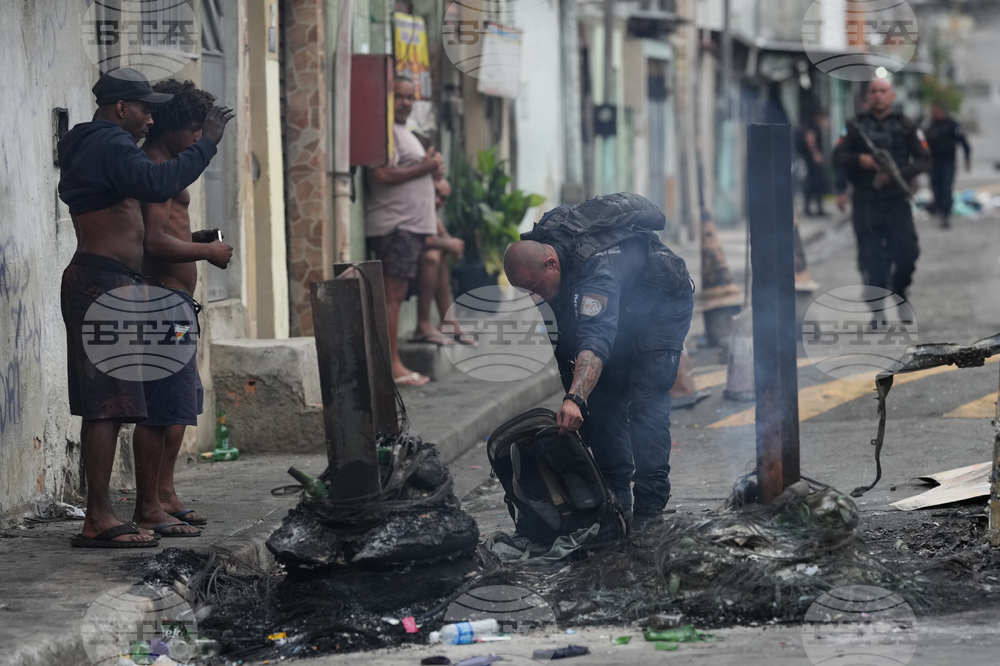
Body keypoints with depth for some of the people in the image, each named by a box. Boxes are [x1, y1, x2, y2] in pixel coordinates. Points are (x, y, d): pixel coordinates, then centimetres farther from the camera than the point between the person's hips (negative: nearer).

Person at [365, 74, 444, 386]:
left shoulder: (403, 133, 24)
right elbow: (383, 175, -22)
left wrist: (433, 170, 11)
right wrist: (425, 168, -13)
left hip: (412, 226, 11)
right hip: (394, 227, -11)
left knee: (397, 295, 8)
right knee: (393, 295, -12)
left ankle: (395, 364, 9)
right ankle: (392, 365, -14)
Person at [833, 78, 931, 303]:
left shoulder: (906, 126, 6)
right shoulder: (856, 127, 9)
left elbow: (924, 160, 1)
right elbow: (838, 157, 5)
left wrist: (898, 174, -15)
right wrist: (859, 160, -16)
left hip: (897, 201, 0)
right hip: (865, 203, 0)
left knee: (907, 251, -5)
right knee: (870, 258, -2)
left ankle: (898, 289, 24)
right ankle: (877, 308, 4)